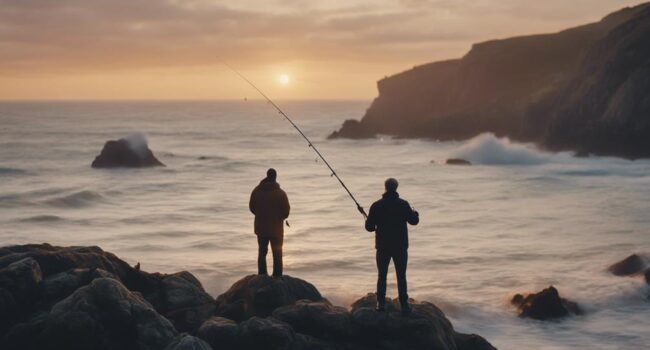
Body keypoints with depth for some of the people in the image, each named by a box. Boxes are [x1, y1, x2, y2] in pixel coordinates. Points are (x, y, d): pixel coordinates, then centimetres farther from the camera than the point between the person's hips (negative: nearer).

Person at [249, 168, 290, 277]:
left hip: (260, 228, 3)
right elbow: (286, 212, -13)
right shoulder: (280, 193, -17)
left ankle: (262, 276, 21)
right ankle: (277, 277, 7)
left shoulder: (256, 191, -5)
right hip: (276, 228, -3)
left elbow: (252, 207, 4)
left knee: (262, 252, 18)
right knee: (277, 254, 8)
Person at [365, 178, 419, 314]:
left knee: (382, 276, 12)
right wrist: (416, 214, 23)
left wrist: (368, 221, 19)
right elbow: (414, 221, 1)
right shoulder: (403, 204, -8)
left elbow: (369, 227, -5)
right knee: (401, 276, 7)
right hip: (400, 246, 0)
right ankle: (404, 304, 6)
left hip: (383, 246, 1)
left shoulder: (377, 205, -7)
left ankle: (381, 303, 13)